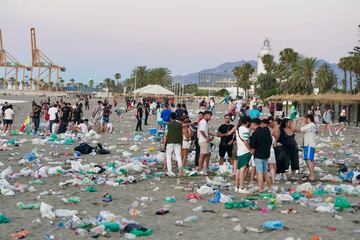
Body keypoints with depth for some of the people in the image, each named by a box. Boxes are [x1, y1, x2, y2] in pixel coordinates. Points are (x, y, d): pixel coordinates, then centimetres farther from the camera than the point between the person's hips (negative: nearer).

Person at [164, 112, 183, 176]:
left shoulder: (168, 125, -3)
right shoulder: (180, 125, 6)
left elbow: (166, 135, -5)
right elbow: (181, 134, 10)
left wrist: (164, 144, 1)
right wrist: (181, 142, 20)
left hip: (170, 142, -2)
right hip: (178, 142, 2)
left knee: (168, 157, 7)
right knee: (178, 156, 4)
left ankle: (170, 171, 1)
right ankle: (180, 166, -25)